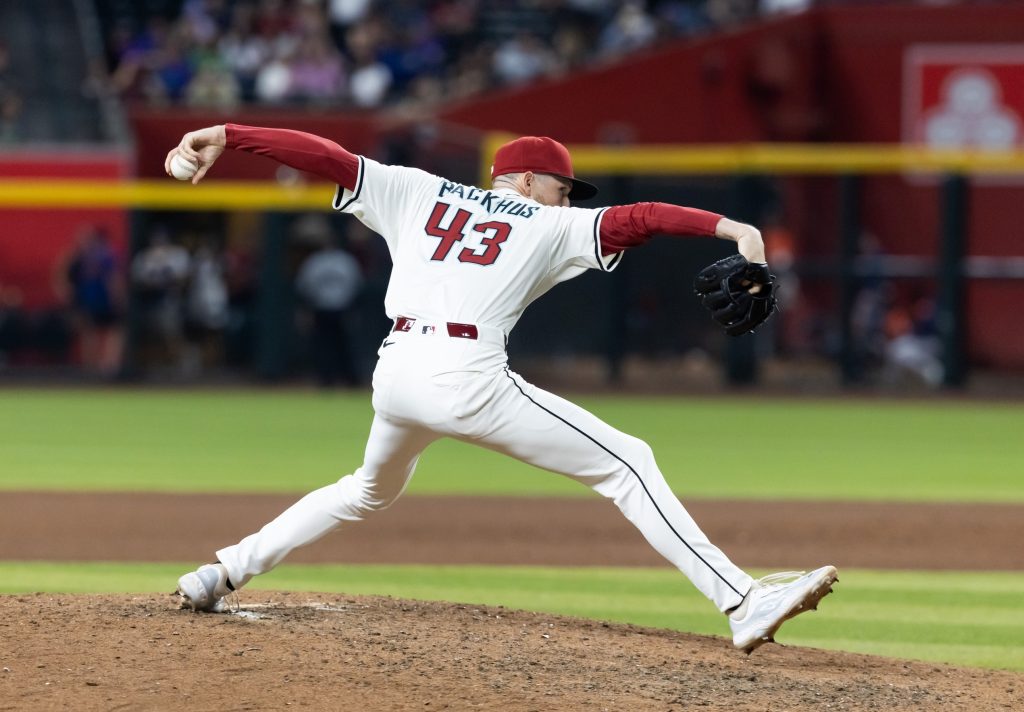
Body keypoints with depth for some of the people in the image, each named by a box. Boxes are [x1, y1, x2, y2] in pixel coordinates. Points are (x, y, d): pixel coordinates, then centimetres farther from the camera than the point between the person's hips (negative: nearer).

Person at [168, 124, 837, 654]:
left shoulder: (415, 191, 23)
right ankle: (743, 602, -13)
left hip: (395, 374, 5)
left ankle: (223, 573, 34)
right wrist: (732, 228, -9)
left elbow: (323, 154, 17)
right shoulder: (550, 228, 13)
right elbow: (636, 218, 1)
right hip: (467, 375, -5)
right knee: (628, 463, -1)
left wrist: (224, 135, 16)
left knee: (371, 489, 36)